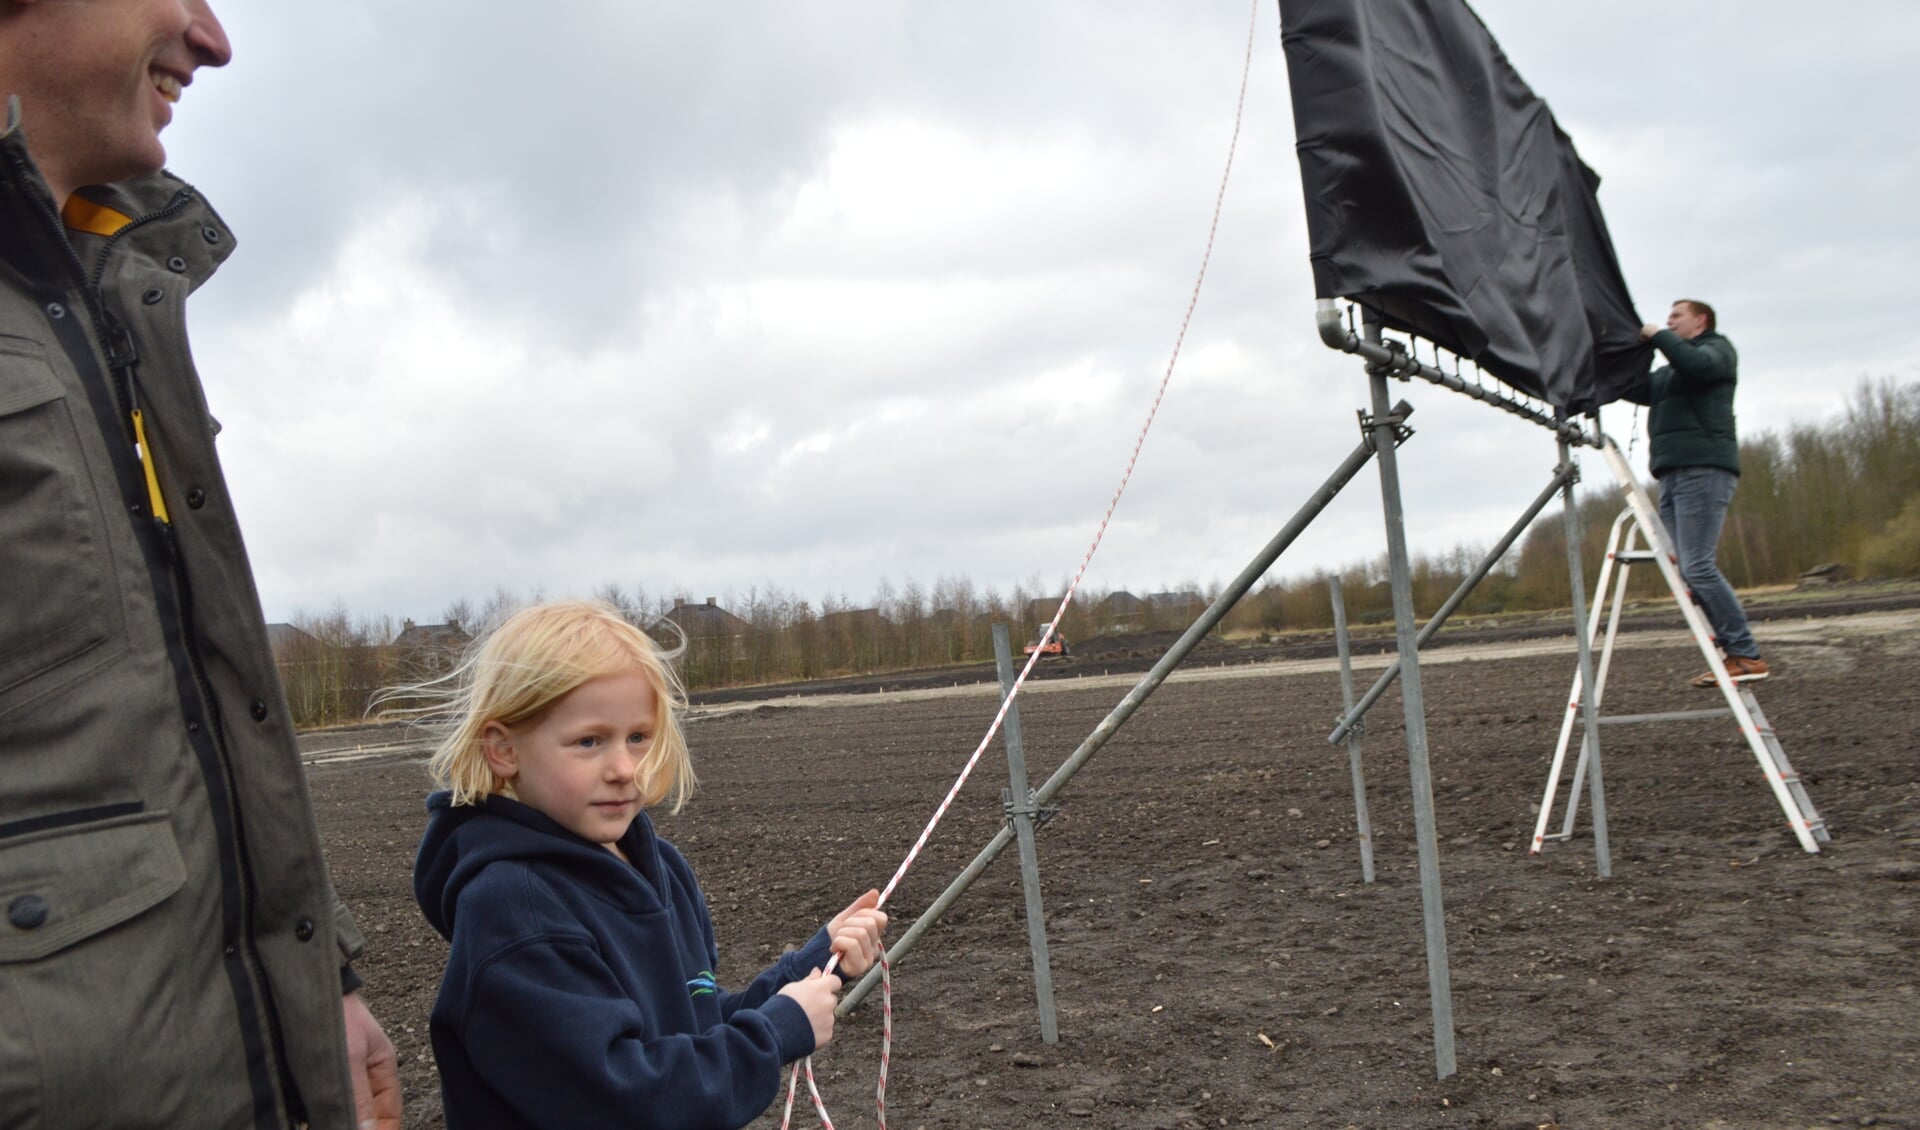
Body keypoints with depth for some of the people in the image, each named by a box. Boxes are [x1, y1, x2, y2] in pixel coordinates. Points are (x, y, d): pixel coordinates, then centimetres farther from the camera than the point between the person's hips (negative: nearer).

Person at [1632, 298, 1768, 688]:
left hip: (1703, 470, -8)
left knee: (1698, 568, -17)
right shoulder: (1670, 370, 32)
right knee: (1688, 571, -1)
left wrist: (1657, 336, -5)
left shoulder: (1717, 349, 8)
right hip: (1673, 475, 8)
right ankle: (1733, 654, -2)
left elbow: (1697, 365, -15)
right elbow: (1639, 390, 17)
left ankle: (1747, 657, -16)